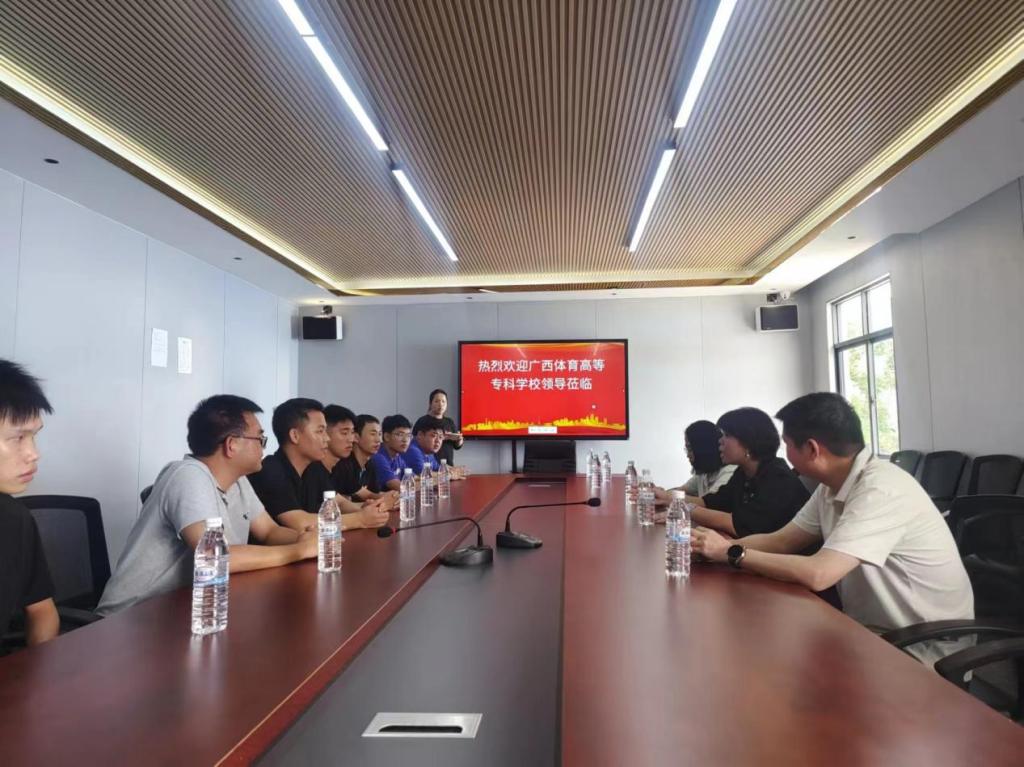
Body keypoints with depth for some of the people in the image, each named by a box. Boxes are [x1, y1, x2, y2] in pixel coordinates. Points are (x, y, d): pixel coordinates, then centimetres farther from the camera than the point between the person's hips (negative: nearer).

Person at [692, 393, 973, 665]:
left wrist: (732, 554, -24)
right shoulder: (832, 486, 0)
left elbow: (817, 574, -35)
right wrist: (719, 547, -10)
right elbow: (781, 541, 4)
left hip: (925, 651, -7)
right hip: (875, 630, 7)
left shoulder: (880, 490, -28)